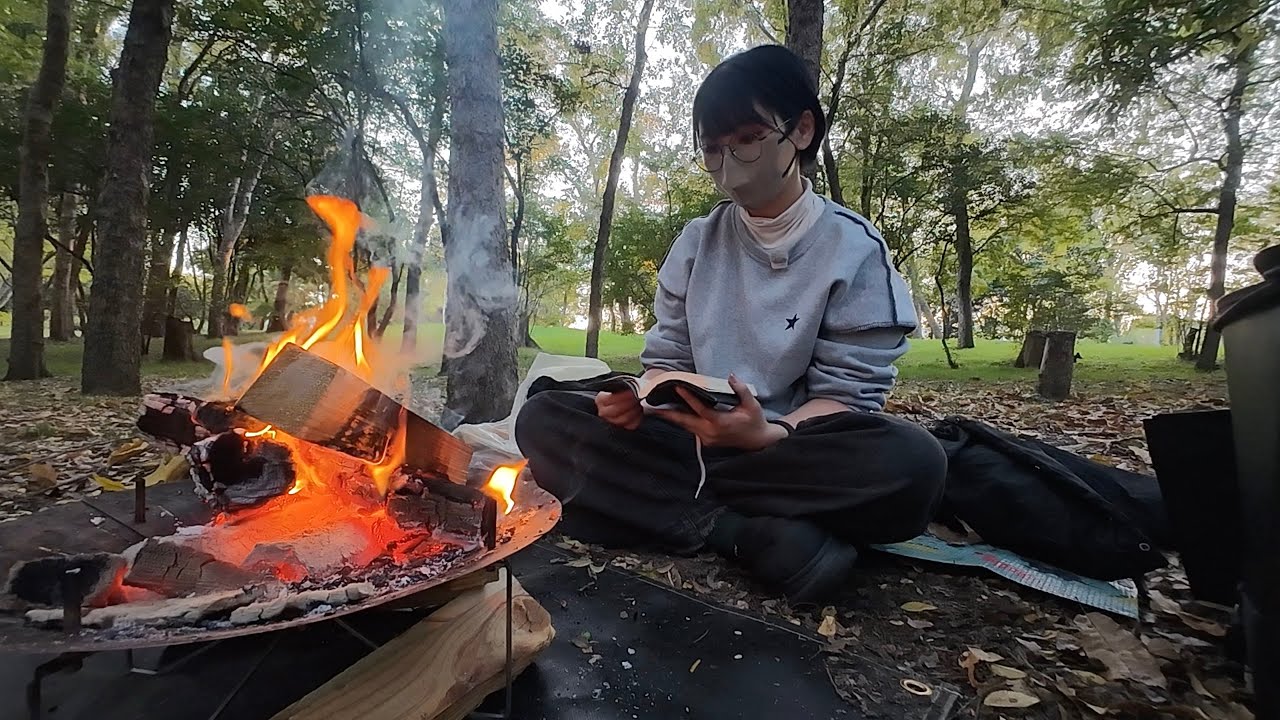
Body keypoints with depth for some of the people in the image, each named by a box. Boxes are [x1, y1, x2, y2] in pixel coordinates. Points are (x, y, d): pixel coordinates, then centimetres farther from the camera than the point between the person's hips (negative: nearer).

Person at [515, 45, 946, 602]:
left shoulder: (853, 248, -5)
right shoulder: (697, 242, 5)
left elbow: (846, 393, -9)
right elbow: (666, 360, 6)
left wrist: (770, 434, -29)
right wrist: (639, 400, -17)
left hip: (790, 452, -3)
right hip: (693, 441, 4)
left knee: (912, 464, -34)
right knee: (542, 420, -15)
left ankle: (672, 506, -22)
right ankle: (755, 536, -25)